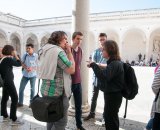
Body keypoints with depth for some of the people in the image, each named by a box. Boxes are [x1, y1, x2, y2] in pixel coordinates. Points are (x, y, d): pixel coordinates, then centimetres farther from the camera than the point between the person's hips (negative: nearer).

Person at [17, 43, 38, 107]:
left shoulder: (36, 56, -12)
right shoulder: (25, 55, -1)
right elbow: (22, 63, 4)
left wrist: (32, 68, -26)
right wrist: (25, 67, -17)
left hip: (33, 75, -3)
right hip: (25, 75, 4)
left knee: (32, 89, 9)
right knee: (21, 88, 8)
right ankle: (20, 103, 24)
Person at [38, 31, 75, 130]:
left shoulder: (46, 50, 12)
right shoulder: (58, 51, -18)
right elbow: (71, 69, -17)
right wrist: (69, 52, -8)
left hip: (47, 90, 10)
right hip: (58, 92, -10)